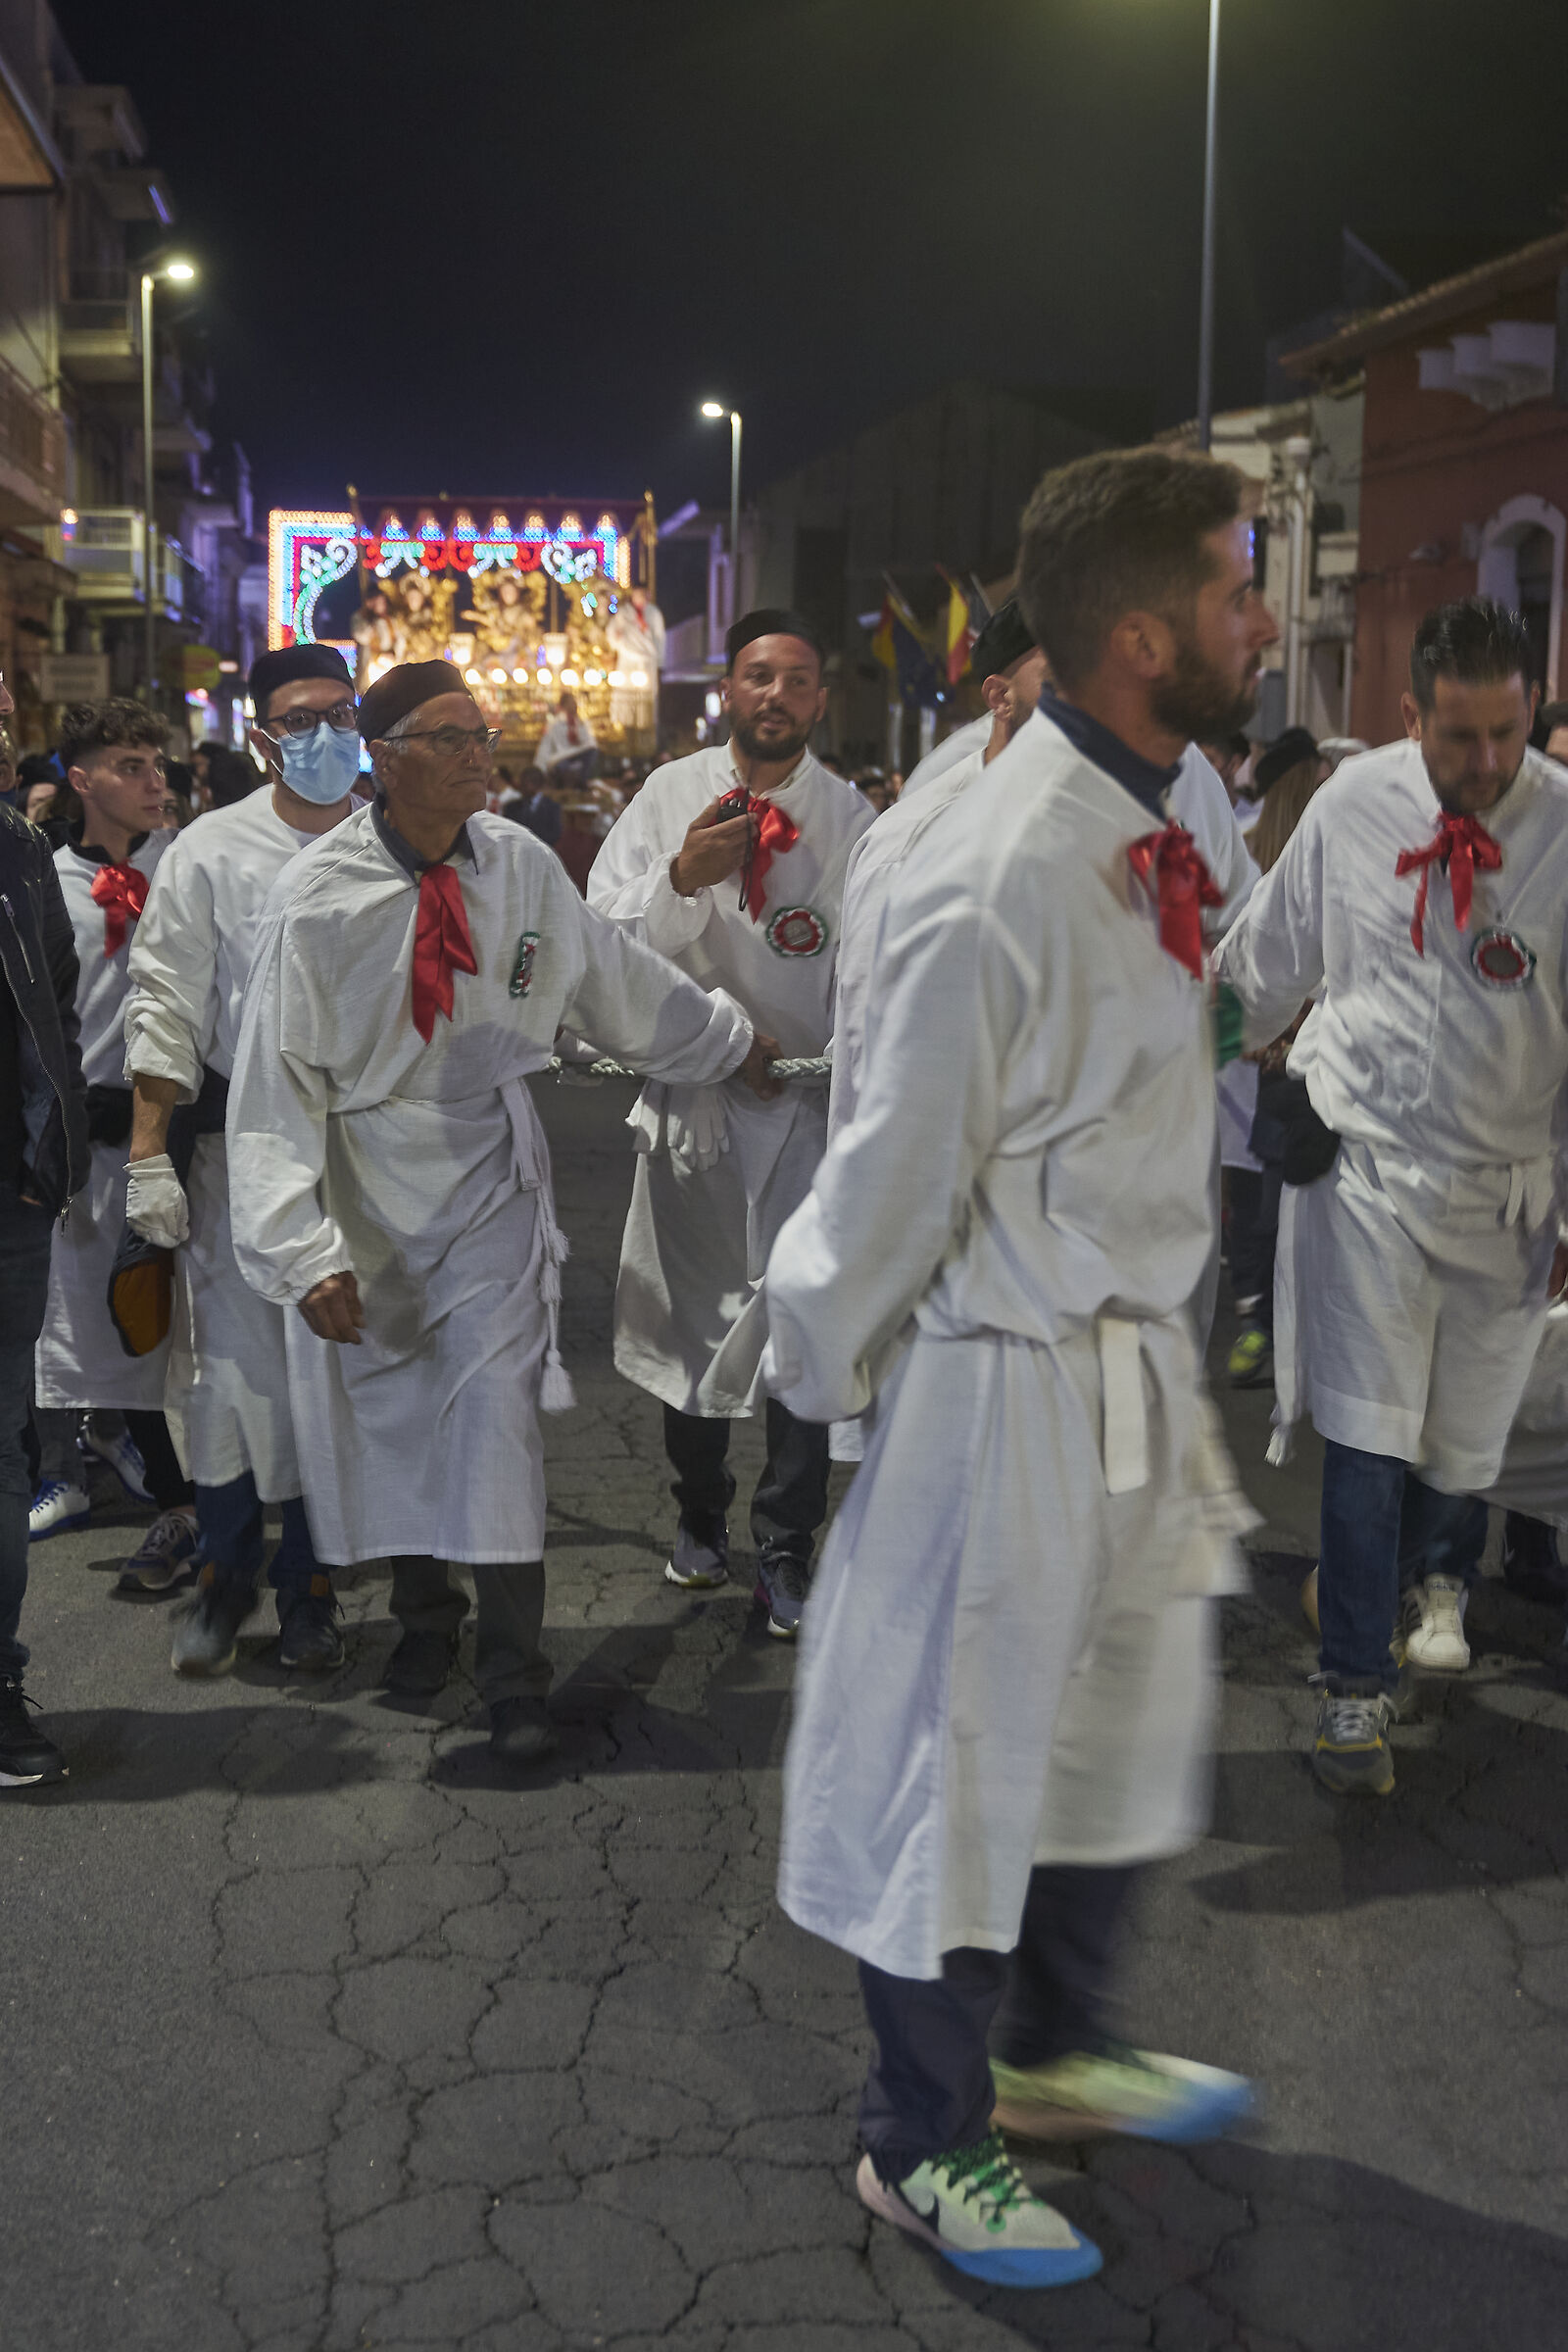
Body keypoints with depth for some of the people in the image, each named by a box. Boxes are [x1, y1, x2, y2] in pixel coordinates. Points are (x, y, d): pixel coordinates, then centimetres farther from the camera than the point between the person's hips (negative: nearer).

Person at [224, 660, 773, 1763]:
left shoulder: (520, 865, -3)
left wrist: (736, 1043, 26)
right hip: (366, 1176, 0)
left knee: (494, 1410, -8)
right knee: (387, 1406, 11)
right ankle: (424, 1611, 37)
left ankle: (514, 1674, 3)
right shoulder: (319, 895, -12)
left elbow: (619, 978, 15)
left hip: (490, 1168, 1)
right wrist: (305, 1249, -17)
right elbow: (279, 1080, -11)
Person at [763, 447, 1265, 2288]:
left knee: (1126, 1727, 24)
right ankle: (920, 2146, 33)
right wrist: (818, 1372, -4)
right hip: (1011, 1381, -9)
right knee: (959, 1758, 10)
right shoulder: (1001, 881, -26)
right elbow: (898, 1168, -17)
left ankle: (1055, 2050, 48)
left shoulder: (1159, 829, 2)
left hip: (1136, 1364, 9)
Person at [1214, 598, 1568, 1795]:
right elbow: (1263, 965, 9)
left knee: (1467, 1432, 15)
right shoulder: (1353, 805, -5)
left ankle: (1436, 1576, 48)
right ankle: (1357, 1686, 9)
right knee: (1365, 1438, -4)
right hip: (1363, 1160, -1)